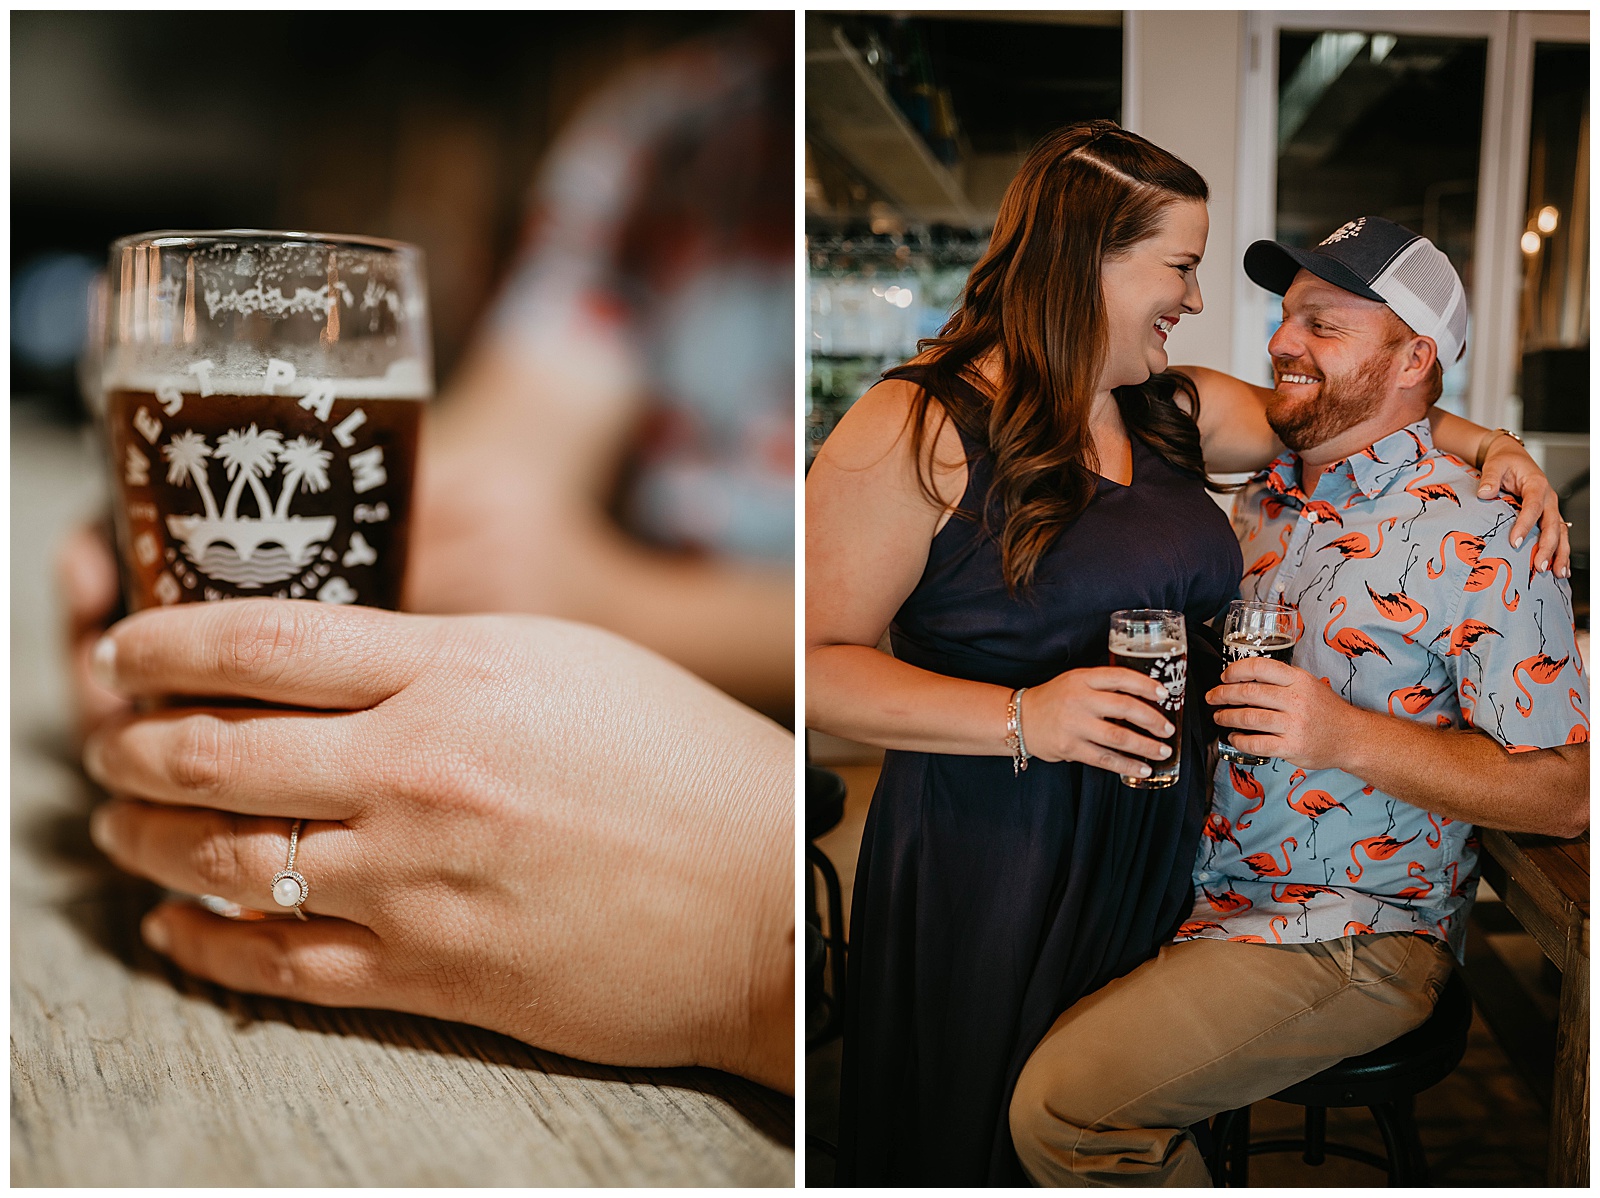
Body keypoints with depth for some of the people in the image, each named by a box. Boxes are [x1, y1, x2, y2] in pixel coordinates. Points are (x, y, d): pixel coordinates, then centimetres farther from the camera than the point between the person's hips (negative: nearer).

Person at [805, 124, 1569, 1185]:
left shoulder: (1173, 412, 10)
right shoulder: (919, 429, -13)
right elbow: (816, 661, -17)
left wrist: (1485, 442, 8)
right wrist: (1023, 718, -25)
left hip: (1166, 853, 7)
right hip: (990, 861, -6)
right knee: (982, 1141, 8)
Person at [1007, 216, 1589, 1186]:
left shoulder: (1476, 539, -14)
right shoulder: (1266, 501, 9)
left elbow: (1567, 792, -16)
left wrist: (1346, 736, -26)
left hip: (1355, 936, -7)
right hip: (1209, 890, 8)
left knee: (1062, 1105, -19)